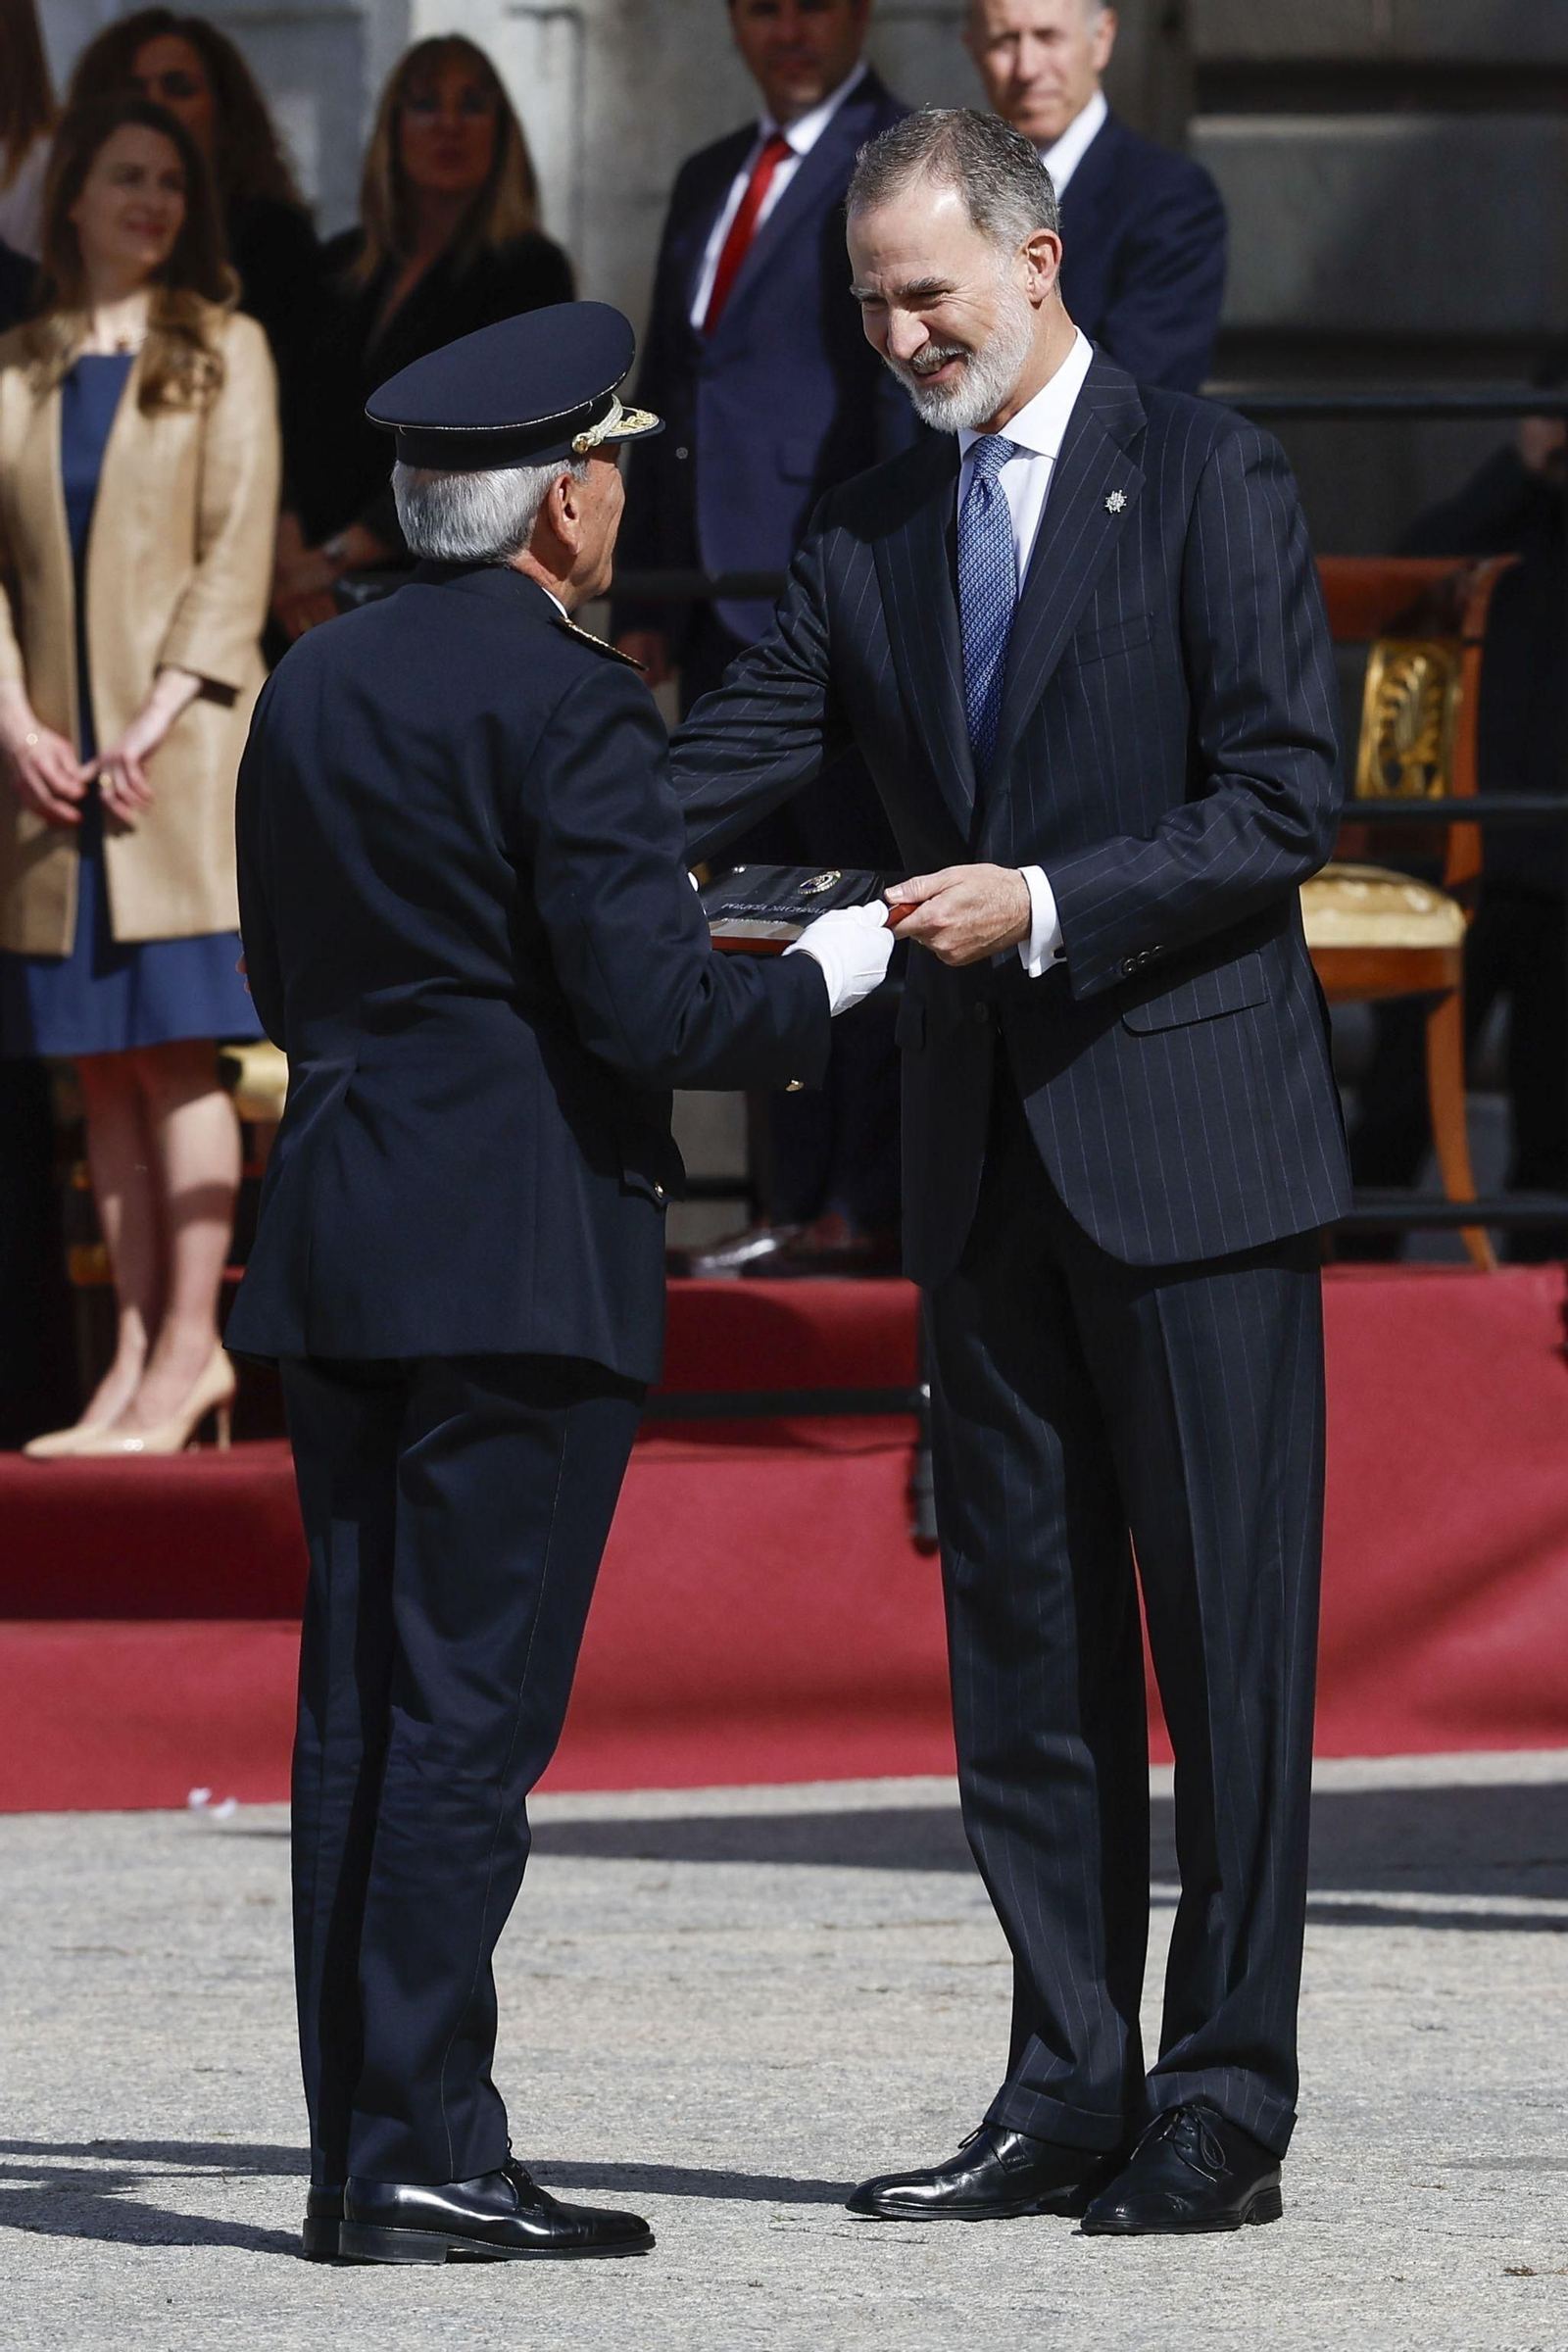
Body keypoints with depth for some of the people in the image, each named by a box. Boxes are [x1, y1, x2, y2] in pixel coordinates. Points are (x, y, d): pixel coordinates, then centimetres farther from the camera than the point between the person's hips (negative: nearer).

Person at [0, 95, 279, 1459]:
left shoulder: (223, 351, 4)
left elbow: (237, 551, -2)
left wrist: (157, 720, -11)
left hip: (182, 743, -3)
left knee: (175, 1050, -8)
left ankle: (187, 1352, -7)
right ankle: (144, 1353, 5)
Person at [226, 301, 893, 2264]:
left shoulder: (314, 687, 12)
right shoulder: (565, 702, -12)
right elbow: (651, 1008, -16)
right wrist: (820, 982, 2)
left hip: (338, 1245, 8)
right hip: (519, 1263, -8)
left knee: (358, 1711, 8)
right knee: (468, 1712, -6)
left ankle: (358, 2152, 9)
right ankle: (423, 2157, -7)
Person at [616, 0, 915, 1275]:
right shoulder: (711, 180, 20)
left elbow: (913, 385, -12)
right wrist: (643, 597, 16)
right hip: (724, 615, 8)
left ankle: (871, 1206, -4)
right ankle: (802, 1200, 13)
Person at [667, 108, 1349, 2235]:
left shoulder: (1206, 481, -5)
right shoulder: (868, 538, 11)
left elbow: (1286, 799, -11)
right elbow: (728, 767, 6)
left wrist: (1050, 906, -20)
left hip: (1187, 1135, -6)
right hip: (986, 1155, 6)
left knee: (1228, 1633, -3)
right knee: (1022, 1637, 8)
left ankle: (1228, 2109, 0)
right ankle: (1071, 2092, 14)